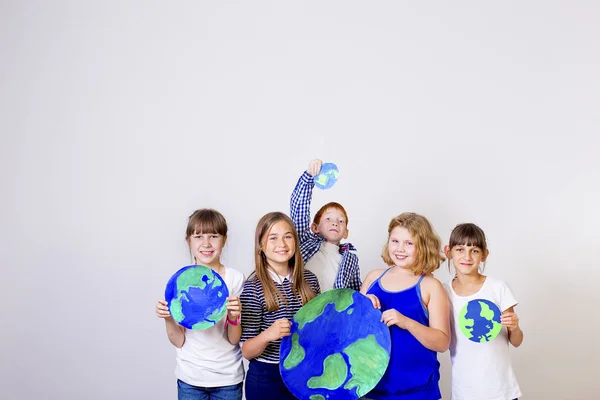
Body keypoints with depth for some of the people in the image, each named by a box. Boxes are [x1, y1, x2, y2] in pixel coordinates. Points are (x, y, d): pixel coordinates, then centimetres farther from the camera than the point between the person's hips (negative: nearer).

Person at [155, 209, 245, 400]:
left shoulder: (235, 278, -9)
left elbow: (234, 339, -7)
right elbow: (178, 341, -3)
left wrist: (233, 317, -26)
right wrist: (168, 318, -21)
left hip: (228, 377, 0)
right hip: (190, 377, 1)